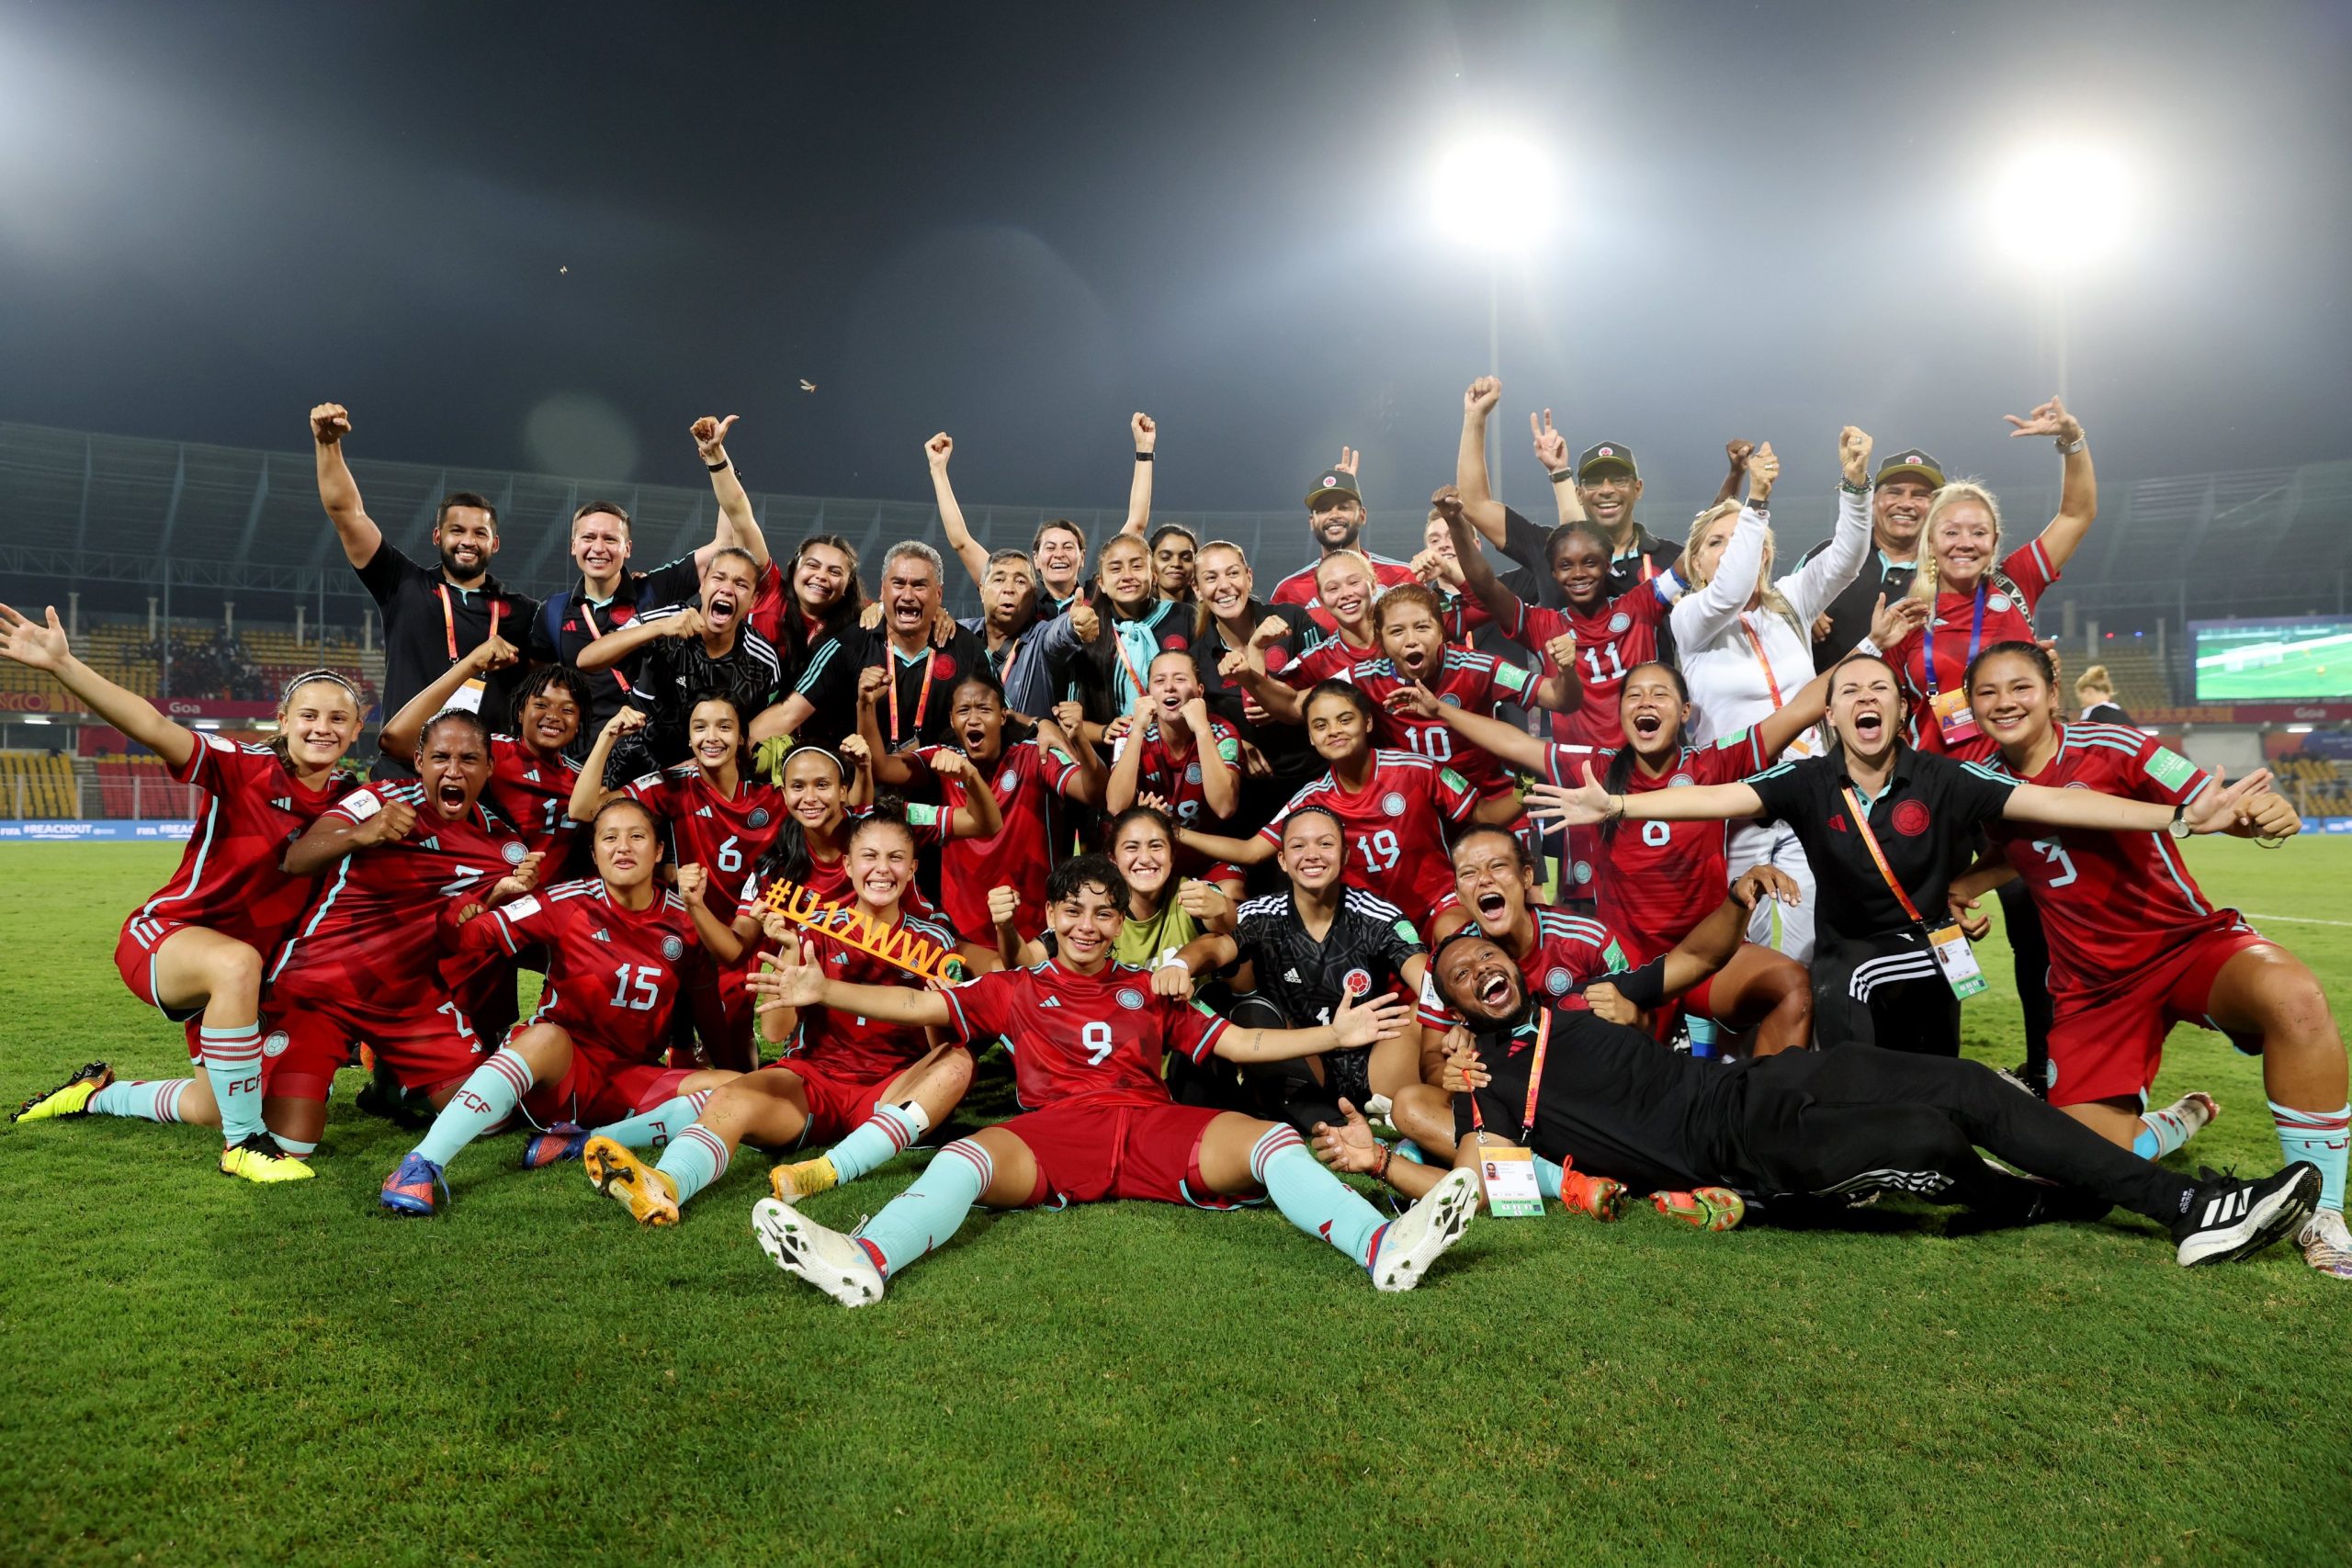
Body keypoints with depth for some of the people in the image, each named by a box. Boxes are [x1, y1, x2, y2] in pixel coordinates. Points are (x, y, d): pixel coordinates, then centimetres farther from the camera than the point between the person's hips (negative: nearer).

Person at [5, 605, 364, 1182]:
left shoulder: (350, 799, -5)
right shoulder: (245, 768, -17)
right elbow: (154, 729, -30)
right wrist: (62, 665, -43)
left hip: (245, 970, 6)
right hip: (165, 934, -5)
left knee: (207, 1110, 16)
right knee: (236, 963, -43)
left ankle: (97, 1093, 50)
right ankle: (244, 1142, -27)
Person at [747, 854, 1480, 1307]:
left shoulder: (1149, 991, 26)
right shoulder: (1015, 990, 22)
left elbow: (1237, 1042, 21)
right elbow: (923, 1005, 12)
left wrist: (1335, 1034, 12)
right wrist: (825, 990, -1)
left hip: (1152, 1126, 2)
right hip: (1052, 1131, -1)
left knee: (1268, 1139, -23)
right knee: (968, 1157, -33)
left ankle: (1383, 1246, -43)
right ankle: (864, 1261, -59)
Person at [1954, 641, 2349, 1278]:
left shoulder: (2110, 746, -10)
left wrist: (2270, 814, -37)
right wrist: (1967, 885, 2)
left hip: (2189, 940, -3)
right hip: (2091, 983, 3)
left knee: (2294, 998, -39)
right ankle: (2177, 1122, 28)